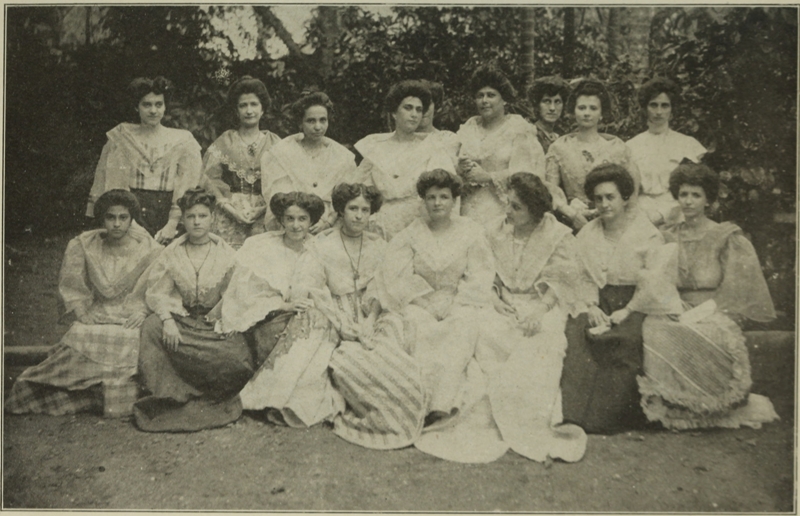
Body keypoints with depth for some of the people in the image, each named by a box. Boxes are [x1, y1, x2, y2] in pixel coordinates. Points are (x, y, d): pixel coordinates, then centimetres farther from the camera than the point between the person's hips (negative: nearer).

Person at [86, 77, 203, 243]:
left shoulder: (183, 141, 7)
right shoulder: (120, 138, 11)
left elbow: (189, 188, 1)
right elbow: (103, 182, 10)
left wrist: (173, 223, -9)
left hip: (166, 215, 0)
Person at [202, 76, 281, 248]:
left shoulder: (274, 143, 9)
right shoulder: (223, 142, 9)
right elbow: (209, 179, 4)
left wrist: (263, 208, -7)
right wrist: (228, 207, -8)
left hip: (264, 219, 0)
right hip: (229, 220, 0)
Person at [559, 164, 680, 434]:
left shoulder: (648, 234, -4)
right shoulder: (587, 234, 11)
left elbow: (653, 283, -9)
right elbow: (586, 279, 10)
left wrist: (626, 312, -15)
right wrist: (592, 306, -8)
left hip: (641, 308, -4)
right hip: (603, 304, 4)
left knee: (623, 338, -33)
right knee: (576, 331, -25)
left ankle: (607, 417, -17)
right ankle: (576, 410, -16)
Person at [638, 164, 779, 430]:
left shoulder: (727, 238, 3)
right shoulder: (668, 237, 14)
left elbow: (735, 290, -6)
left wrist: (696, 313, -17)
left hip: (715, 317, -3)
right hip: (675, 314, 4)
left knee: (679, 338, -35)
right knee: (648, 330, -28)